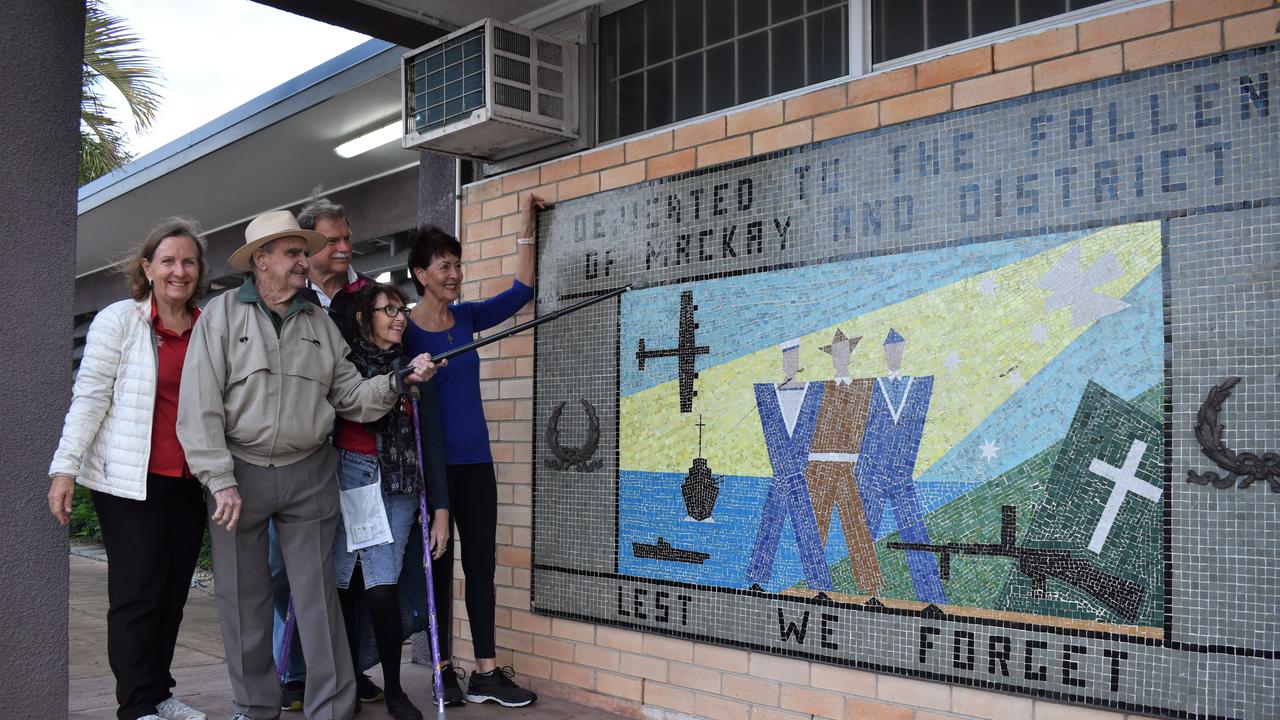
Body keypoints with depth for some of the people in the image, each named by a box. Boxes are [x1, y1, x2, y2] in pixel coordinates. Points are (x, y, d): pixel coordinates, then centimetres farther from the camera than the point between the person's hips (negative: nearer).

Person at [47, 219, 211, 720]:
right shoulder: (119, 320, -2)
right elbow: (90, 397, -4)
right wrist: (65, 467, -10)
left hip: (189, 483, 4)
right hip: (131, 482, -4)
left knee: (173, 592, 10)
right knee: (137, 593, -1)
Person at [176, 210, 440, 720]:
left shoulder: (320, 324, 11)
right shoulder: (222, 314, -1)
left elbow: (351, 395, 9)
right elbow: (199, 405, -7)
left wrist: (398, 381, -9)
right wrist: (220, 481, -13)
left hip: (308, 473, 2)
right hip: (239, 472, -2)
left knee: (318, 593, 3)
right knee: (243, 597, 8)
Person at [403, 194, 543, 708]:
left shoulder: (465, 317, 9)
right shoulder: (403, 329, -6)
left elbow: (519, 294, 11)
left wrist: (525, 231, 11)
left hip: (475, 462, 5)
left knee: (481, 562, 6)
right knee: (439, 564, 4)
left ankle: (486, 672, 13)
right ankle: (444, 667, 17)